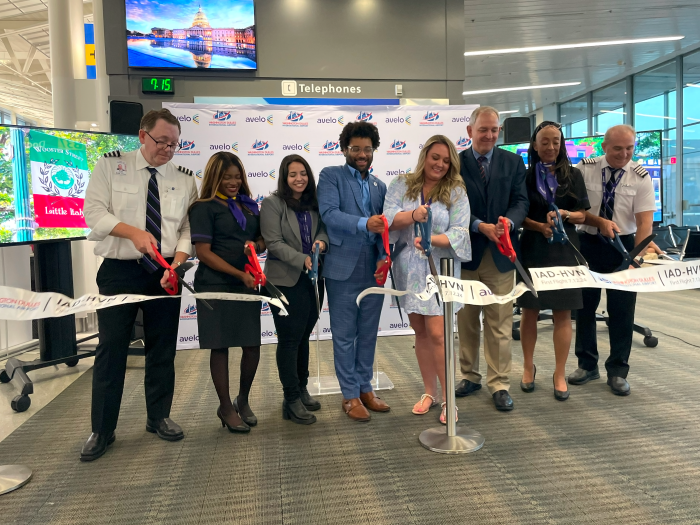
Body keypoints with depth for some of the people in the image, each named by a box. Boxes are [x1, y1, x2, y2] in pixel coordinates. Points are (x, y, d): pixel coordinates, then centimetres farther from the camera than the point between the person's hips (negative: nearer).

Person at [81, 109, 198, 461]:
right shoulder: (110, 166, 1)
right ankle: (102, 430, 15)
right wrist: (133, 232, -22)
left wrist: (178, 262, -16)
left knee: (163, 348, 10)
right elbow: (93, 212, -7)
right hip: (119, 271, -2)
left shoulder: (184, 178, 5)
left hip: (165, 272, 3)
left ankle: (159, 417, 28)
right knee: (111, 349, 0)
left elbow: (188, 228, 1)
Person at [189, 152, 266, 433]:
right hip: (216, 287, -5)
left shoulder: (249, 205, 12)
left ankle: (243, 400, 30)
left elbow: (263, 239, 17)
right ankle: (226, 407, 22)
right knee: (220, 346, 5)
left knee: (253, 346, 7)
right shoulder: (204, 208, -5)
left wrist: (256, 246, -8)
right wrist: (239, 274, -18)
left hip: (248, 286, 5)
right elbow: (203, 252, -12)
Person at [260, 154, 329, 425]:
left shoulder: (313, 203, 9)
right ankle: (292, 400, 10)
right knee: (290, 339, 1)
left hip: (313, 279, 6)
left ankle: (302, 389, 29)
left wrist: (321, 240, -13)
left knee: (303, 336, 15)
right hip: (286, 281, -5)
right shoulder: (272, 203, -8)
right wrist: (303, 260, -24)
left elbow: (323, 228, 10)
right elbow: (274, 243, -14)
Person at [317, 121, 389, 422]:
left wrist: (384, 257, -6)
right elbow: (329, 214, -16)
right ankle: (350, 395, 17)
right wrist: (364, 223, -31)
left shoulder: (379, 186, 15)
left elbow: (382, 228, 11)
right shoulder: (330, 176, -1)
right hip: (343, 269, -5)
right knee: (345, 336, 5)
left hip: (373, 270, 5)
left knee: (368, 334, 13)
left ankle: (365, 388, 27)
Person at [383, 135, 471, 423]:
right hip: (409, 269, 3)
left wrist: (431, 239, -25)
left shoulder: (456, 192, 0)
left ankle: (448, 397, 9)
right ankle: (429, 392, 26)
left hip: (440, 270, -2)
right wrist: (413, 215, -26)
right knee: (420, 331, 11)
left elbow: (460, 233, -9)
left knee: (436, 333, -8)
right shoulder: (401, 185, 5)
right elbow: (388, 219, -8)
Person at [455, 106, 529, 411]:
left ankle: (499, 384, 14)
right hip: (466, 253, 0)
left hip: (500, 254, 1)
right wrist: (480, 226, -19)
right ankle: (470, 376, 27)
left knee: (499, 323, 3)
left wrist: (509, 222, -21)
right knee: (466, 322, 11)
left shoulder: (513, 162, 8)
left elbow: (520, 201, 0)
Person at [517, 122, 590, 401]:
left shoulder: (573, 175, 6)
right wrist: (540, 226, -16)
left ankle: (560, 373, 14)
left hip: (564, 250, 1)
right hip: (532, 249, 0)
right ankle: (528, 366, 23)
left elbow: (581, 215, 5)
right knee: (529, 311, 6)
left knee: (563, 313, 2)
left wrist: (563, 214, -15)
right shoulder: (525, 175, 4)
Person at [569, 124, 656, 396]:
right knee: (584, 305, 9)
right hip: (588, 244, 1)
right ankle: (587, 365, 26)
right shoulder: (585, 168, -6)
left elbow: (645, 222, -14)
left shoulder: (640, 177, -8)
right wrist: (600, 222, -22)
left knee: (622, 310, 3)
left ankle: (617, 371, 19)